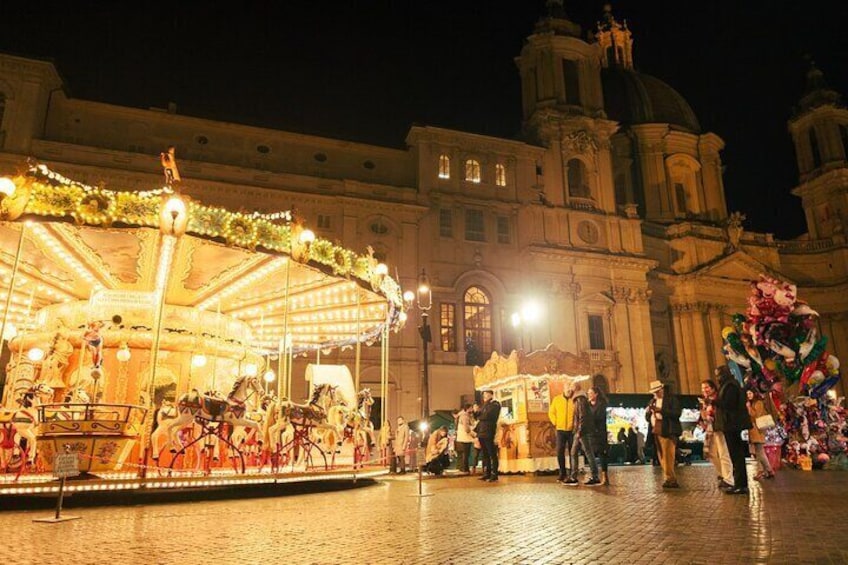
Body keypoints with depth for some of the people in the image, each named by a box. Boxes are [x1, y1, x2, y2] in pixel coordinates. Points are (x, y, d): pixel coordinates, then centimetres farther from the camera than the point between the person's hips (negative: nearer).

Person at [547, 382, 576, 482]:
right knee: (560, 452, -1)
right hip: (560, 430, 2)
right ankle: (562, 473, 10)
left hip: (572, 431, -2)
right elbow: (551, 412, 12)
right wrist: (555, 423, 3)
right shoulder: (557, 399, 4)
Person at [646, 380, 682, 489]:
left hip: (668, 432, -6)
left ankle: (669, 479, -7)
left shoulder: (672, 398, 3)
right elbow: (647, 418, 19)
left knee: (668, 457, -11)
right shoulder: (652, 401, 21)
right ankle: (672, 480, 9)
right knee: (662, 458, 4)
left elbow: (677, 413, -10)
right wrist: (648, 412, -3)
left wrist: (660, 410, -17)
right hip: (656, 432, 6)